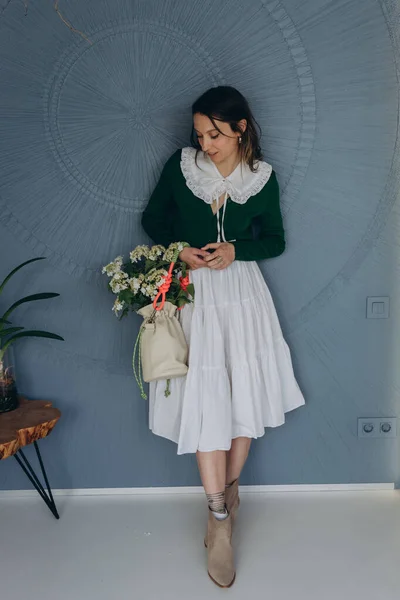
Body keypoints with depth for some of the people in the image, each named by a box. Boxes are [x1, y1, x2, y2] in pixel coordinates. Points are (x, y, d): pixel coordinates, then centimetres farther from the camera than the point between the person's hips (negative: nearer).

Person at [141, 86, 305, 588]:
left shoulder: (262, 177, 1)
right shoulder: (181, 165, 0)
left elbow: (274, 240, 7)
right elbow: (152, 218, 10)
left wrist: (236, 250, -11)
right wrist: (179, 248, -9)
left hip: (241, 290, 1)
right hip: (193, 291, -1)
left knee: (245, 394, 1)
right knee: (204, 400, -6)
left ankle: (226, 493, 25)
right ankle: (222, 517, 4)